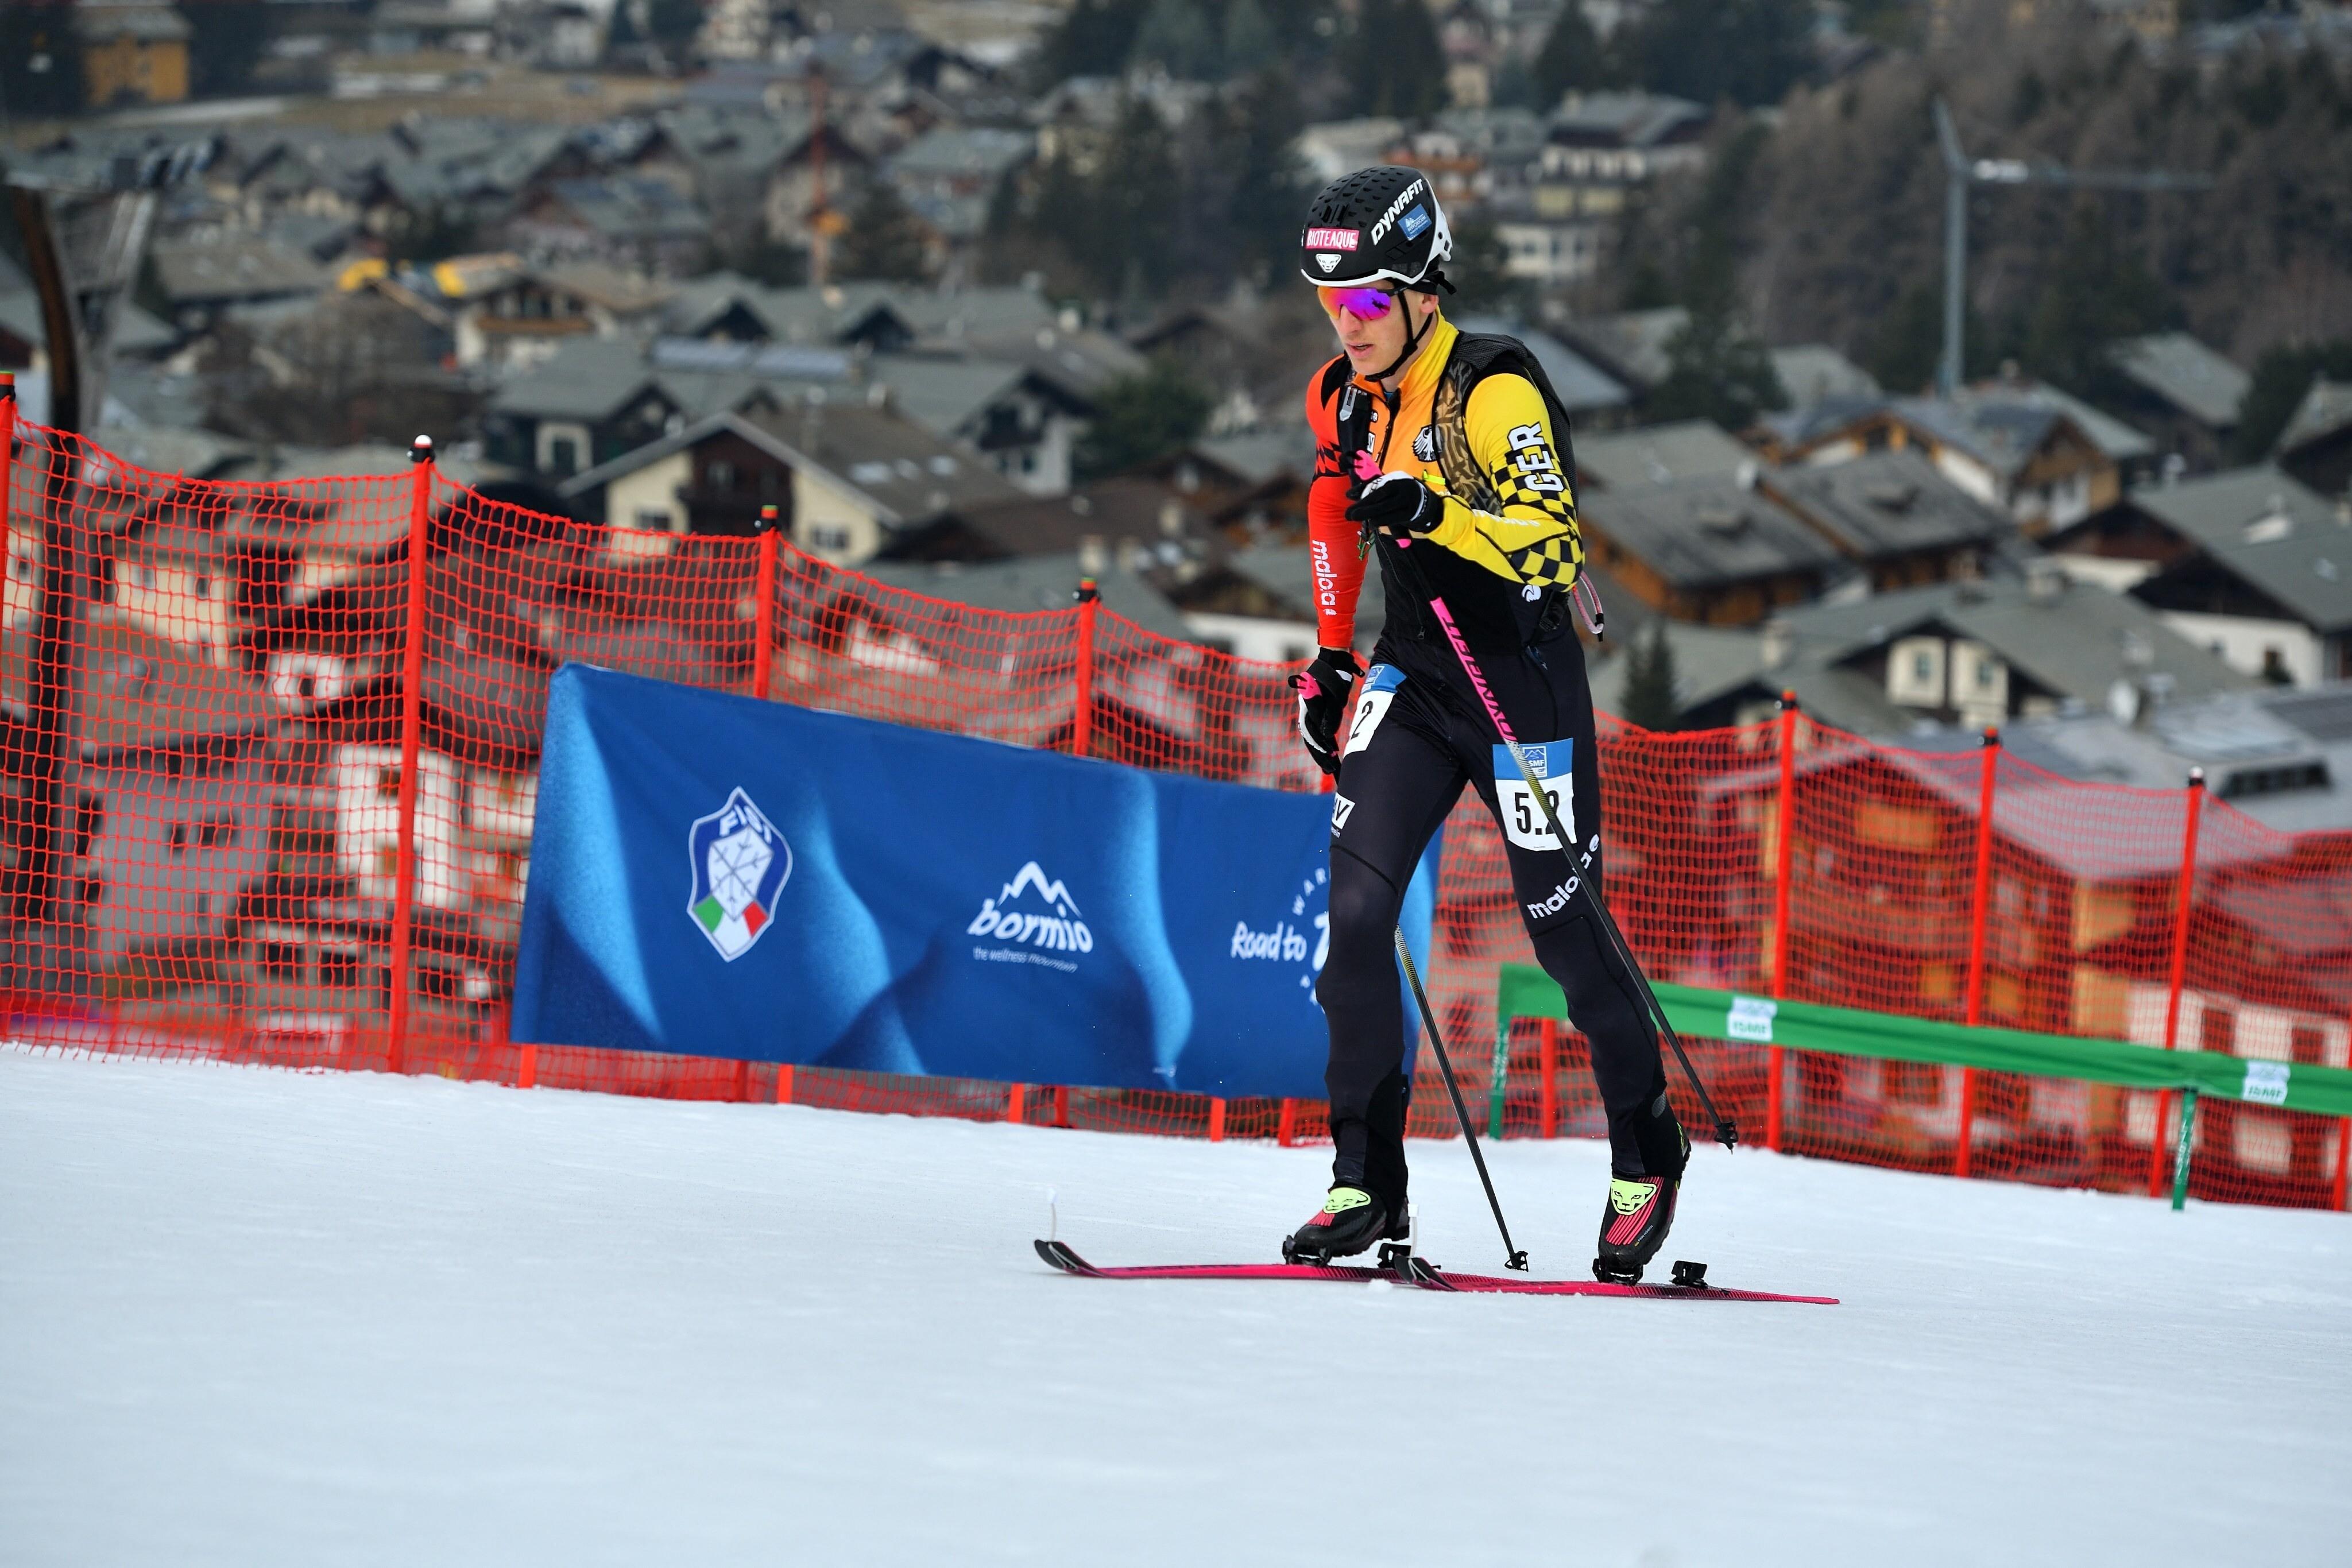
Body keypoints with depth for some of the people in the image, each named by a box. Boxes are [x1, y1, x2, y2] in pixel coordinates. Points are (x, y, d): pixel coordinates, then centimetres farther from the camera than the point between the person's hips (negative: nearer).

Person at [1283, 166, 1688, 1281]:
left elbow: (1554, 539, -26)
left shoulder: (1494, 389, -18)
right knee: (1354, 908, -11)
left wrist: (1439, 515, -41)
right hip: (1414, 675, 6)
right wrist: (1331, 658, 17)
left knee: (1567, 931, 4)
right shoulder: (1343, 397, 4)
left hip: (1524, 682, -6)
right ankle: (1367, 1182, -5)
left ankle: (1647, 1151, 27)